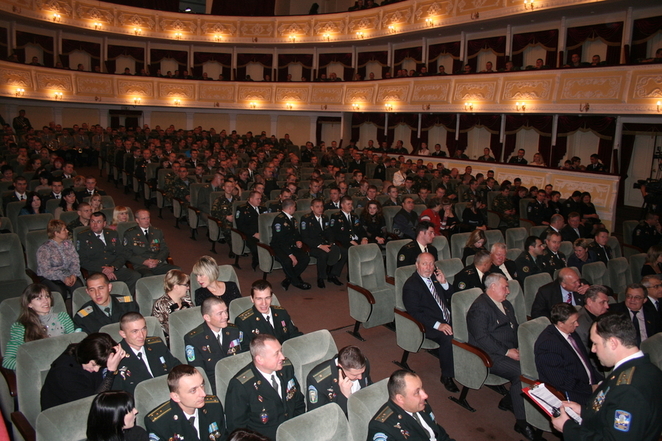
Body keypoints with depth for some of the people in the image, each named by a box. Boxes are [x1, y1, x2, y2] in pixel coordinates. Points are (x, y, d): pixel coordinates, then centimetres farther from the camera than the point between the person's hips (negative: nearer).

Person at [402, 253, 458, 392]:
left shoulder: (435, 277, 13)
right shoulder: (410, 285, -9)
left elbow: (451, 296, 17)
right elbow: (415, 313, -15)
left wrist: (444, 282, -3)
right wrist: (437, 325, -24)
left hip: (448, 320, 7)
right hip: (429, 326, -6)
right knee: (448, 338, -32)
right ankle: (447, 376, -12)